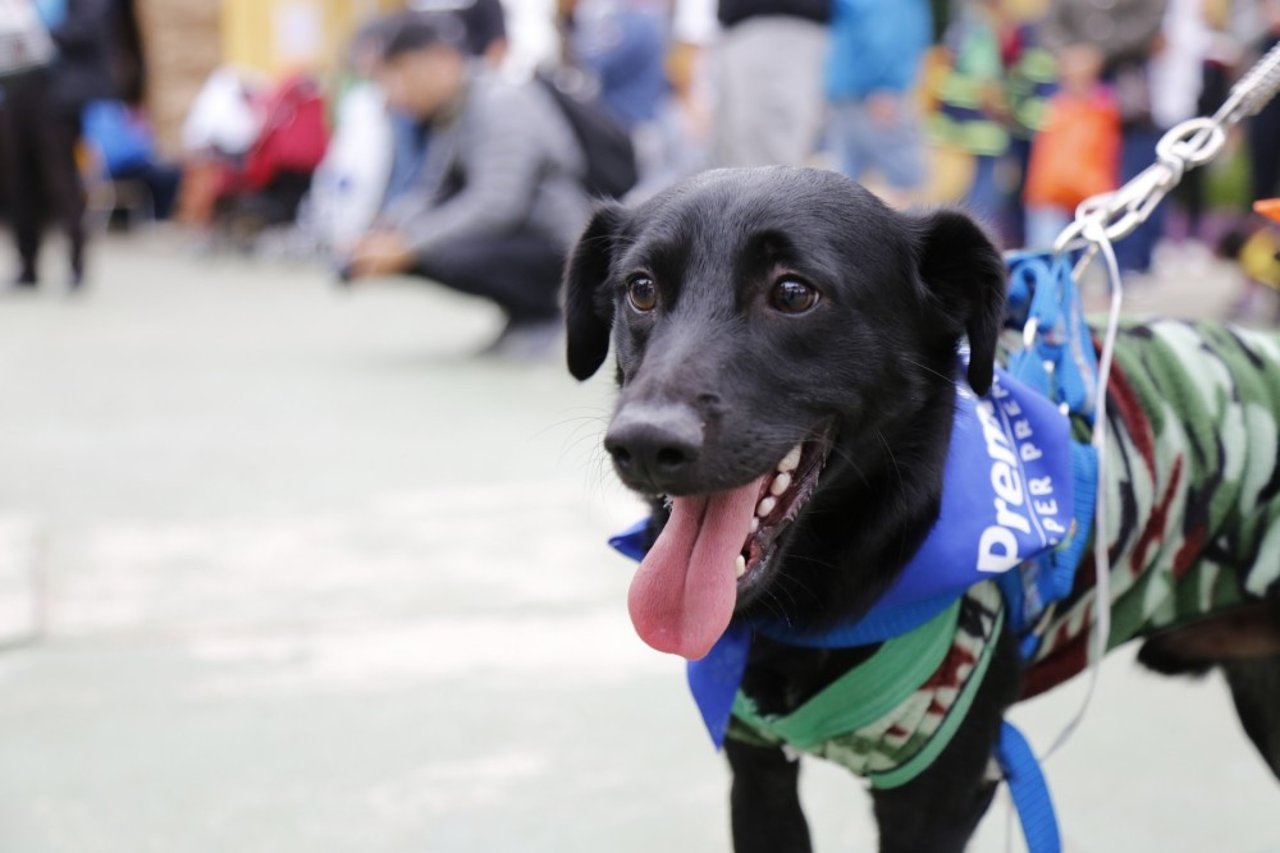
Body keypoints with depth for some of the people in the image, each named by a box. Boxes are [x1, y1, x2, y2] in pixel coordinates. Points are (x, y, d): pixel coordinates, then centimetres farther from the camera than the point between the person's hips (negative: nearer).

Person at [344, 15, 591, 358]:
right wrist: (385, 232, -13)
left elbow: (496, 203, -28)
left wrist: (408, 243, -29)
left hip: (556, 245, -9)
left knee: (446, 256, -31)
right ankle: (522, 312, 7)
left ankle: (542, 313, -5)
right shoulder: (450, 112, 7)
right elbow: (430, 191, 6)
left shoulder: (499, 104, -19)